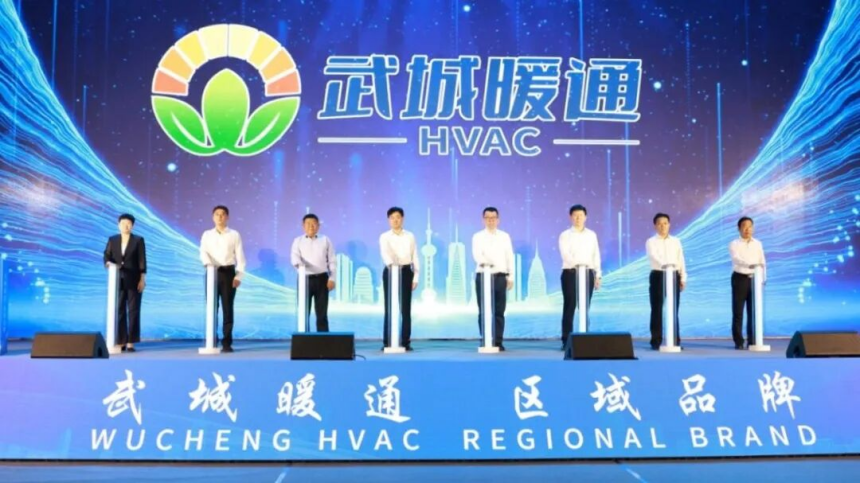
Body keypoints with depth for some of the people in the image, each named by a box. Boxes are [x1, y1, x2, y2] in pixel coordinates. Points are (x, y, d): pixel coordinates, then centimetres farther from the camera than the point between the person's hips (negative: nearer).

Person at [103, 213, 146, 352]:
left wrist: (142, 279, -9)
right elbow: (107, 256, 1)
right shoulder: (112, 240, 10)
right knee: (118, 311, 2)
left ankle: (131, 343, 0)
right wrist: (108, 263, -23)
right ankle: (120, 342, 6)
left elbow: (142, 260, -3)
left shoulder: (138, 240, 1)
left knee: (133, 311, -2)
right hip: (117, 280, 3)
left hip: (134, 281, -3)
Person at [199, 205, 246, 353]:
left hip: (228, 272, -1)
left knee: (227, 308, -2)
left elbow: (240, 256, 2)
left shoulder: (234, 235, 6)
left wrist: (239, 275, -9)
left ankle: (227, 342, 1)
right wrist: (208, 264, -26)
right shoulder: (207, 235, 10)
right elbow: (203, 253, -4)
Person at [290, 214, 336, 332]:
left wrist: (332, 278, -2)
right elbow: (294, 257, -9)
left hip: (321, 279, 0)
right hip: (305, 279, 0)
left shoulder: (325, 240, 10)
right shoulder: (298, 241, 8)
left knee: (322, 313, 3)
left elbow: (332, 261, 7)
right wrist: (299, 263, -33)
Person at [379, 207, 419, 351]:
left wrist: (415, 278, 1)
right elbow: (385, 252, -20)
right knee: (389, 308, 0)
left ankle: (405, 341, 7)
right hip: (390, 272, -1)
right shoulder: (384, 237, 0)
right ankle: (387, 342, 4)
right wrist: (390, 263, -41)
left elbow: (415, 258, 7)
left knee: (406, 309, 1)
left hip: (406, 272, 1)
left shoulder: (410, 236, 7)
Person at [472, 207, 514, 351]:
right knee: (484, 311, 0)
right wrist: (483, 262, -36)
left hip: (500, 277, 2)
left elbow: (510, 257, 9)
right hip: (483, 276, -2)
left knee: (499, 311, 2)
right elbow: (476, 254, -14)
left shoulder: (505, 236, 10)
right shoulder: (478, 236, 3)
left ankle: (498, 342, 7)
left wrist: (511, 277, 3)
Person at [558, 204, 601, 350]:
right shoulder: (565, 235, 0)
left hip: (588, 273, 3)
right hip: (570, 273, -3)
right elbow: (565, 254, -15)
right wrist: (576, 264, -33)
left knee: (585, 308, 4)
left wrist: (597, 275, 7)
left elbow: (596, 256, 12)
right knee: (569, 307, -3)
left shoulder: (592, 235, 11)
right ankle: (566, 340, -1)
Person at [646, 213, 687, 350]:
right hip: (658, 276, -3)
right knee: (657, 310, -2)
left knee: (673, 310, 5)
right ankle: (656, 341, 3)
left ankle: (675, 341, 10)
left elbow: (681, 260, 11)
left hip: (674, 276, 3)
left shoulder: (676, 241, 12)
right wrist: (664, 264, -36)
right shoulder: (651, 242, 0)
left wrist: (683, 278, 4)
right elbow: (654, 256, -18)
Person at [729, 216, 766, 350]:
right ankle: (738, 342, 5)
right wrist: (750, 265, -39)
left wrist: (763, 279, 2)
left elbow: (762, 263, 12)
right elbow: (737, 259, -21)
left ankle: (752, 341, 12)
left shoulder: (757, 244, 10)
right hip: (740, 279, -3)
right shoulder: (734, 244, -3)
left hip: (754, 279, 3)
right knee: (738, 312, -1)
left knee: (754, 312, 5)